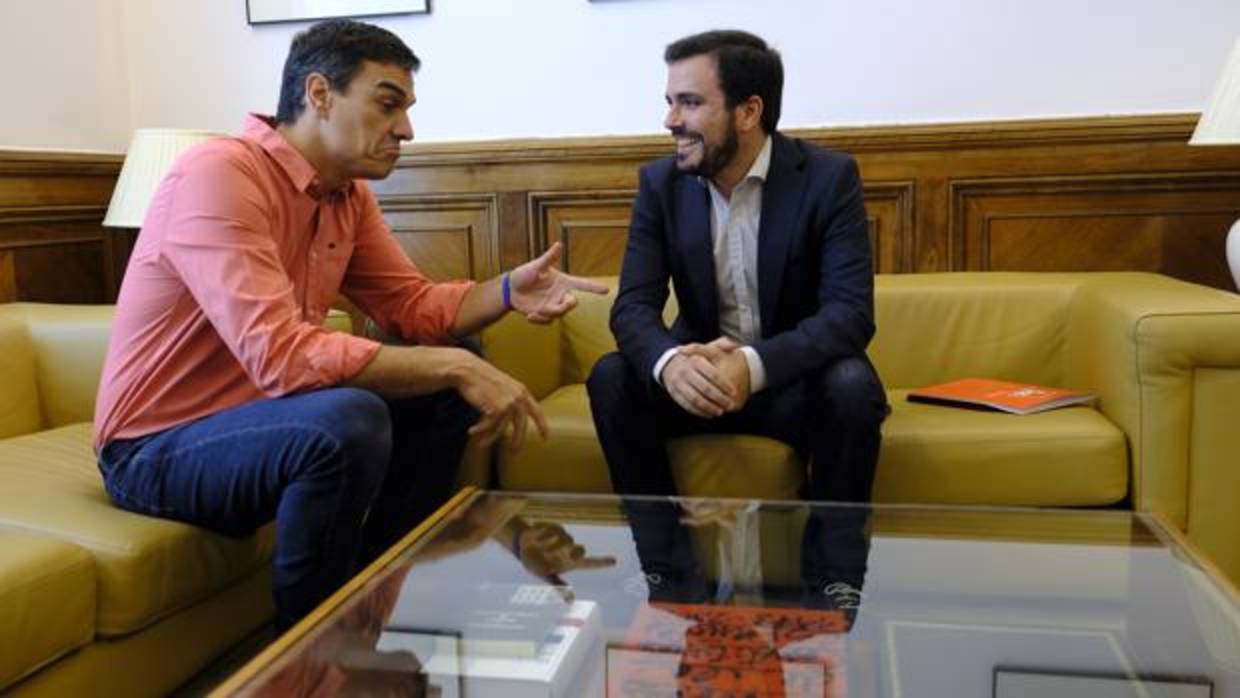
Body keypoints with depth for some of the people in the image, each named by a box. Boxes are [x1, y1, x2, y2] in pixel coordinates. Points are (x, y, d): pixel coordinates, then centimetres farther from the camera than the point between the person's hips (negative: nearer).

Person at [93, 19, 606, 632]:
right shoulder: (218, 174, -25)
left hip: (257, 415, 9)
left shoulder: (349, 195, 1)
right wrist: (453, 367, -32)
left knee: (447, 388, 2)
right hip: (159, 448, -8)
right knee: (349, 422, -34)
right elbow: (280, 354, -35)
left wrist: (506, 292, -14)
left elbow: (412, 305, 6)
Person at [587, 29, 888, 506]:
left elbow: (851, 312, -22)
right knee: (611, 378, -23)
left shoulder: (830, 178, -13)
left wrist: (754, 365, -39)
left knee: (852, 386, -32)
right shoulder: (661, 182, -4)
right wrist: (670, 362, -36)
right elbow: (634, 305, -12)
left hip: (793, 380, -2)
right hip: (700, 374, 3)